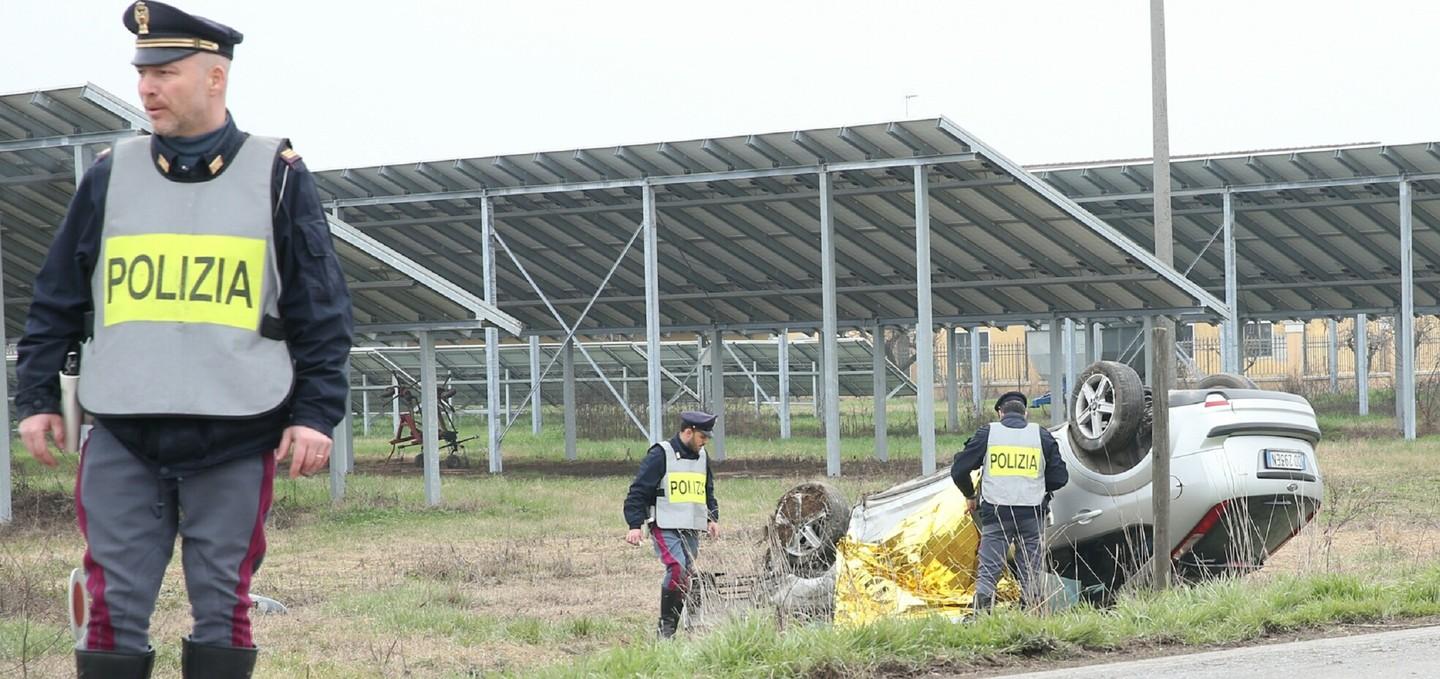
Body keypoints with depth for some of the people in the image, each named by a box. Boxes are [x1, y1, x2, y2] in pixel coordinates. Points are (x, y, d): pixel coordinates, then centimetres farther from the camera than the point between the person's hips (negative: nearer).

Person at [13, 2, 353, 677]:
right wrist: (36, 398, 9)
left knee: (222, 609, 3)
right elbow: (56, 300, 14)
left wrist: (317, 412, -2)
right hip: (122, 441, 2)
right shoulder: (110, 175, 9)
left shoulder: (278, 176, 3)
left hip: (236, 441, -2)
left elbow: (321, 310, 4)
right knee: (114, 609, -1)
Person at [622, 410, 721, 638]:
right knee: (677, 568, -24)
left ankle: (672, 628, 9)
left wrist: (712, 518, 15)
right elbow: (638, 491, -8)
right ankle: (666, 625, -17)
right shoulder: (660, 455, -6)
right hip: (665, 528, -7)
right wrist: (635, 525, -15)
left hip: (691, 530, 7)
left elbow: (708, 492, 30)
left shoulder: (701, 457, 16)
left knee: (686, 577, 3)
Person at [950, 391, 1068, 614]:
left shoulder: (987, 433, 3)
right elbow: (1060, 477, 7)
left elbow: (959, 470, 2)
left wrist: (970, 496, 19)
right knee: (1031, 573, 8)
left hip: (996, 513, -1)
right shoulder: (1041, 435, 7)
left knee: (988, 570, -1)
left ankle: (981, 612, -15)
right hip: (1031, 514, 1)